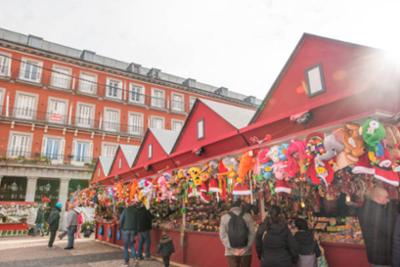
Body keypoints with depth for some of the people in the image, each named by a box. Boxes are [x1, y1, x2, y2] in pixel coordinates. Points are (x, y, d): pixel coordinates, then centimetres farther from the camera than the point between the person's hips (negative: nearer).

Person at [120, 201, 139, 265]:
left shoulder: (126, 209, -1)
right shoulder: (136, 211, 4)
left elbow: (121, 219, -3)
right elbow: (138, 221, 2)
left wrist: (121, 227, 8)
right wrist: (136, 231, 7)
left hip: (125, 229, -2)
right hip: (133, 229, 2)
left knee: (126, 245, 8)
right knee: (132, 244, 17)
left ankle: (127, 261, 9)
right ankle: (134, 257, 0)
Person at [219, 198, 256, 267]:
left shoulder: (224, 217, -2)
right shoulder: (247, 216, -2)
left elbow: (223, 235, -6)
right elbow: (252, 234, -7)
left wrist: (232, 249, -7)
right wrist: (246, 248, -8)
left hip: (230, 252, 0)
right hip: (246, 252, 0)